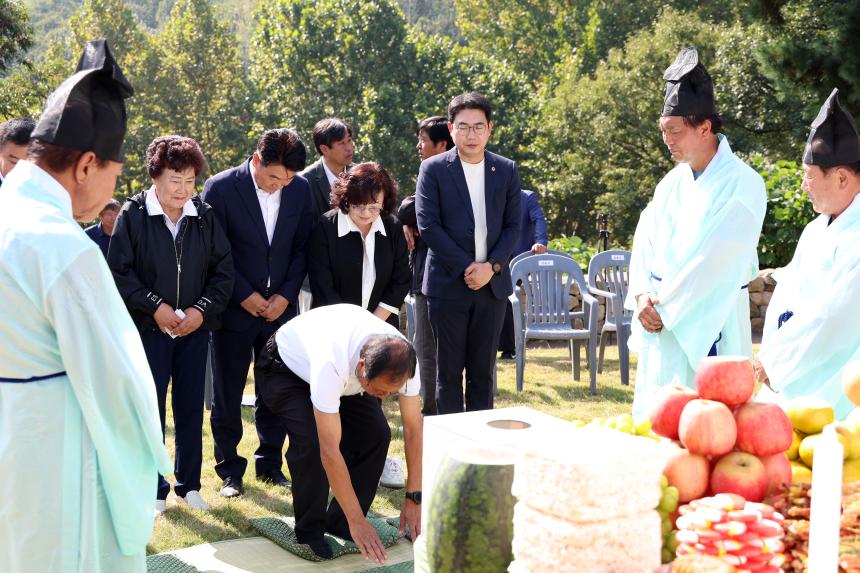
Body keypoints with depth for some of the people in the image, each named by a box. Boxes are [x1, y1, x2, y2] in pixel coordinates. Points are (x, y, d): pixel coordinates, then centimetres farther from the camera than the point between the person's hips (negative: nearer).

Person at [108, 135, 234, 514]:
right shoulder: (133, 215, -7)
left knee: (191, 407, 10)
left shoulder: (204, 216, 1)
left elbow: (223, 270, 4)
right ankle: (155, 490, 15)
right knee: (150, 408, 3)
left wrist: (203, 309, -8)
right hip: (148, 327, -3)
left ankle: (189, 485, 22)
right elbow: (119, 270, -7)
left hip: (195, 327, 3)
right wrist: (155, 306, -14)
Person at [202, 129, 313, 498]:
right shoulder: (221, 188, -12)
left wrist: (286, 294, -5)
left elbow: (302, 247, 6)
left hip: (280, 306, 3)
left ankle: (270, 464, 24)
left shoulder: (300, 189, 0)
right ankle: (230, 470, 18)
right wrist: (244, 295, -11)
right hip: (234, 308, -3)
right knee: (227, 395, 5)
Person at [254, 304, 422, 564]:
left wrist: (414, 499, -21)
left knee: (376, 433, -15)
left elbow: (414, 428, -20)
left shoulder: (402, 359, -31)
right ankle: (310, 530, -5)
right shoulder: (330, 364, -46)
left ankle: (340, 523, 2)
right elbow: (330, 451, -42)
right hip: (286, 366, -5)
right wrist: (357, 520, -37)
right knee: (311, 439, -28)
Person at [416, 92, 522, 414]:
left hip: (492, 284, 3)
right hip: (448, 285, -2)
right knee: (449, 372, 4)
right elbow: (427, 225, -8)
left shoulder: (506, 170, 8)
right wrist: (466, 267, -13)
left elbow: (512, 226, 6)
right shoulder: (433, 169, -1)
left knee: (483, 372, 8)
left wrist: (492, 266, -9)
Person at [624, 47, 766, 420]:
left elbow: (716, 259, -18)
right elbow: (645, 242, 8)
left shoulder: (742, 185, -11)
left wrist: (665, 305, -14)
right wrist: (642, 296, -8)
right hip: (660, 320, 7)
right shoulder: (673, 182, 10)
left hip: (708, 325, -7)